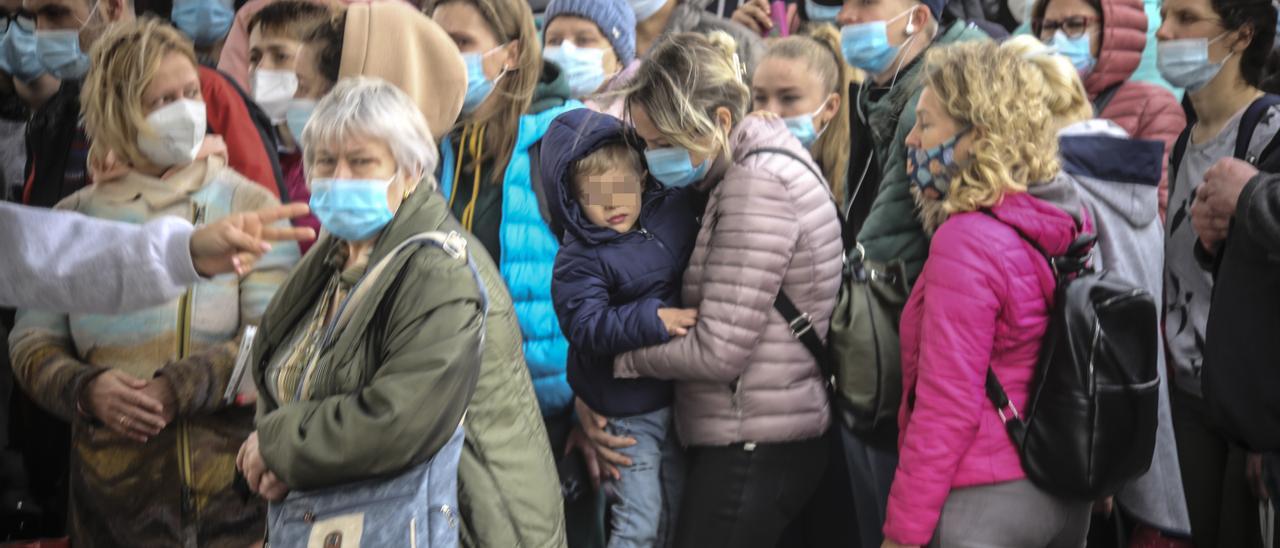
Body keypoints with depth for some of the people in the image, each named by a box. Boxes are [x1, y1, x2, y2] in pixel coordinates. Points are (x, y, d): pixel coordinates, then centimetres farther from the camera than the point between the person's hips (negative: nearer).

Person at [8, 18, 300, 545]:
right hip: (109, 478, 2)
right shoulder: (73, 219, 8)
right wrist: (86, 389, -11)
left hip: (228, 478, -2)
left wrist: (180, 387, -18)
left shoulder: (248, 207, 0)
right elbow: (32, 341, 8)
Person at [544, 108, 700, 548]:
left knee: (677, 509, 19)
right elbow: (585, 328, -25)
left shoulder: (674, 210, 0)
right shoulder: (579, 261, -15)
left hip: (680, 391, 6)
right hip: (630, 406, -6)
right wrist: (651, 320, -34)